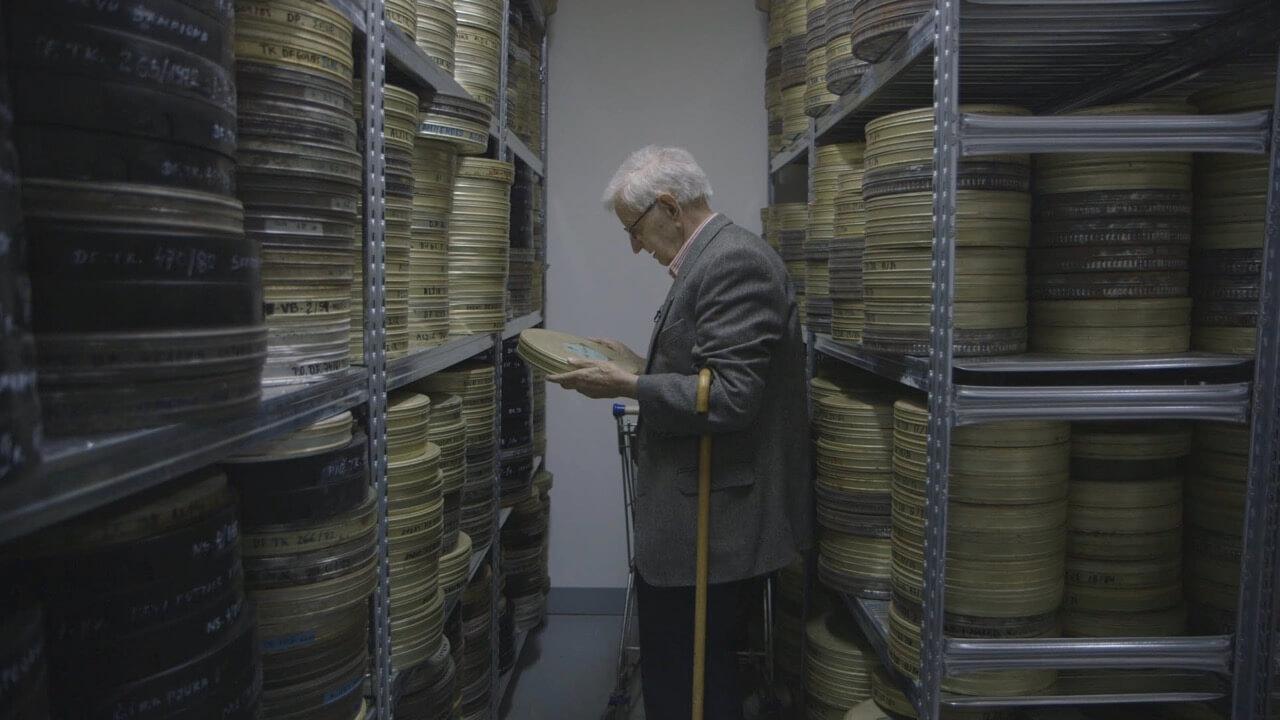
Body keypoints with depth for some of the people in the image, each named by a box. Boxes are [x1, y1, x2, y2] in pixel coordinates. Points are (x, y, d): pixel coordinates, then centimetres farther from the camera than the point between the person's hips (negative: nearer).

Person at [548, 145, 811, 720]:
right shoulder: (713, 259, 14)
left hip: (707, 526, -10)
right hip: (693, 520, 10)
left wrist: (625, 386, -18)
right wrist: (639, 364, 11)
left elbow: (731, 396, -24)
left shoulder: (735, 262, -18)